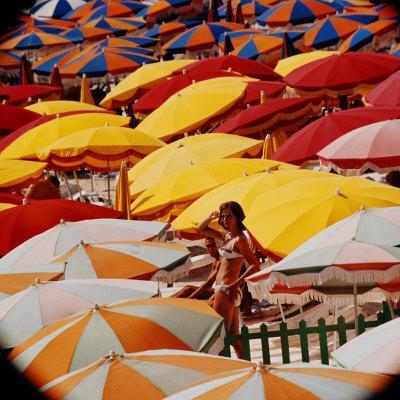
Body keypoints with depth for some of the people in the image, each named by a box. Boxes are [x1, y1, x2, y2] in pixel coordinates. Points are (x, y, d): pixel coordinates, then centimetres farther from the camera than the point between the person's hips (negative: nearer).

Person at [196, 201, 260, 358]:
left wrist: (236, 284, -23)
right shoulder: (227, 236, 12)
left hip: (226, 290, -9)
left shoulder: (239, 239, -14)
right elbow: (201, 228, 22)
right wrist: (211, 217, 4)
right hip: (226, 291, 9)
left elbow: (255, 265, -22)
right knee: (233, 336, 13)